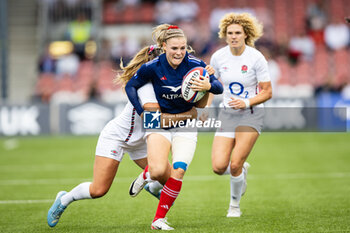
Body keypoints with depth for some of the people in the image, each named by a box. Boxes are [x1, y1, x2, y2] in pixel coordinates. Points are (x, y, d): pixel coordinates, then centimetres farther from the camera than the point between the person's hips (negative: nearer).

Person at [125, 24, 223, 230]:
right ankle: (148, 174, 18)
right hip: (159, 122, -1)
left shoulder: (195, 65, -12)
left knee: (178, 171, -18)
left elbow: (219, 87, -11)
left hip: (186, 125, 1)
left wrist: (209, 85, -34)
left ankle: (159, 219, -5)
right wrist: (142, 112, -9)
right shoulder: (152, 67, -13)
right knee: (158, 171, -22)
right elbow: (131, 86, 1)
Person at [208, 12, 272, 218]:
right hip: (228, 114, 3)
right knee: (219, 167, -12)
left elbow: (267, 92, -8)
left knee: (235, 165, -15)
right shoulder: (218, 57, -2)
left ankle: (235, 204, 12)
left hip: (251, 114, -3)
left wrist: (246, 103, -22)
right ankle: (242, 171, 26)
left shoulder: (256, 58, -12)